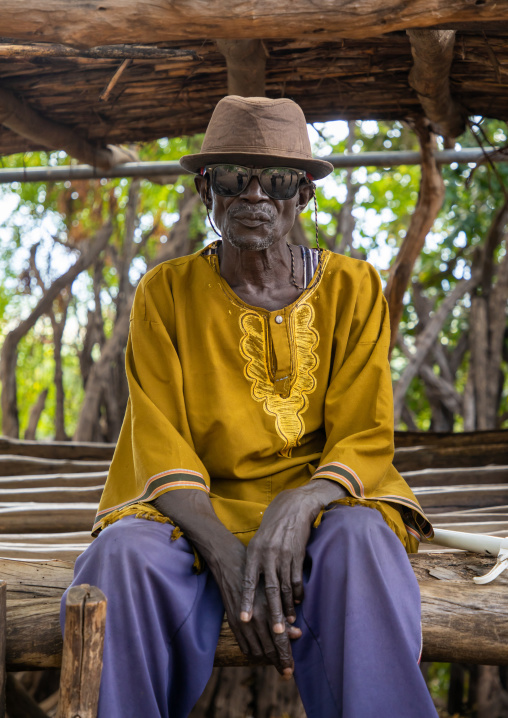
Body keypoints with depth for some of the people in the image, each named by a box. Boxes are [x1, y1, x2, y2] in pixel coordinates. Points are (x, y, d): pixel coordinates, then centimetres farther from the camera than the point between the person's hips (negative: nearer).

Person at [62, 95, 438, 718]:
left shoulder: (351, 288, 5)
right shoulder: (166, 293, 4)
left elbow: (365, 439, -1)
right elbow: (161, 446, -5)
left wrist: (299, 504, -25)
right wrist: (225, 551, -24)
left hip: (321, 501, 0)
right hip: (197, 511, 1)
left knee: (359, 542, -35)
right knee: (122, 555, -32)